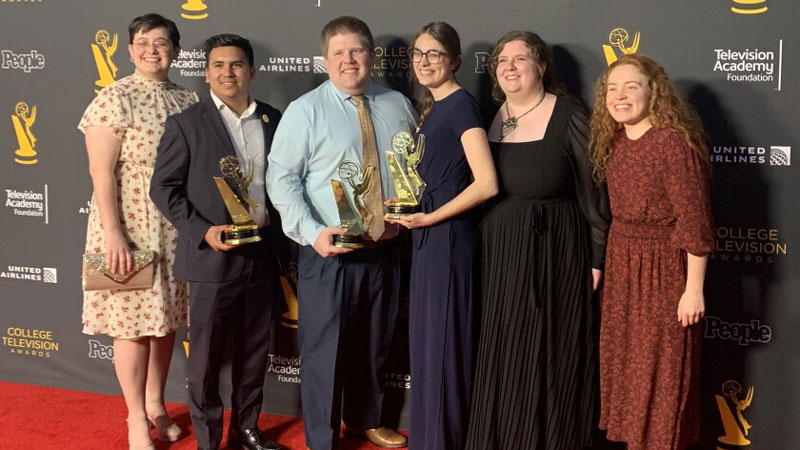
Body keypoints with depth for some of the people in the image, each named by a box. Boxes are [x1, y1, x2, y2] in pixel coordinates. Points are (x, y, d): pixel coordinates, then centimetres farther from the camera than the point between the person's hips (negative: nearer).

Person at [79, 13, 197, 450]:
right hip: (130, 229, -5)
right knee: (134, 322, 3)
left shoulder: (188, 100, 6)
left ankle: (155, 403, 31)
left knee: (166, 318, 14)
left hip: (177, 229, 5)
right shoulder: (115, 98, -10)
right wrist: (112, 234, -19)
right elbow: (101, 172, -14)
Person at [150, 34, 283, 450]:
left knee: (254, 350, 15)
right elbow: (163, 188, -6)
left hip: (261, 252, 4)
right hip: (212, 257, -4)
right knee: (206, 356, 5)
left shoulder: (273, 120, 7)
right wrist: (203, 230, -17)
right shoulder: (186, 124, -5)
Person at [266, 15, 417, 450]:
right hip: (329, 252, -4)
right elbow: (281, 178, -13)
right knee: (324, 350, 2)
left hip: (385, 248, 5)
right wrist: (312, 232, -26)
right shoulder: (305, 110, -7)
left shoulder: (398, 105, 6)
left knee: (374, 345, 20)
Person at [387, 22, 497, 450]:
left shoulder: (460, 104, -13)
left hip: (447, 237, -9)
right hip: (428, 237, 9)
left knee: (442, 342, 0)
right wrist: (408, 209, 7)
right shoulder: (431, 106, 14)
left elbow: (486, 183, -22)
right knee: (426, 340, 15)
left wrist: (429, 217, -15)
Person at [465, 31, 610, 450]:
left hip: (554, 252, -5)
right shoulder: (493, 118, 5)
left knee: (548, 356, 4)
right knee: (503, 356, 12)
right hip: (500, 252, 5)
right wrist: (487, 246, 4)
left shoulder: (568, 118, -10)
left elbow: (592, 190, -8)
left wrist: (597, 257, -8)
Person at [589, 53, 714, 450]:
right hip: (621, 265, 8)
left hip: (663, 267, -7)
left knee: (660, 369, 4)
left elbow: (694, 219, -19)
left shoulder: (673, 141, -18)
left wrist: (694, 288, -18)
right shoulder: (614, 142, 4)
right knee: (623, 362, 17)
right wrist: (603, 264, 10)